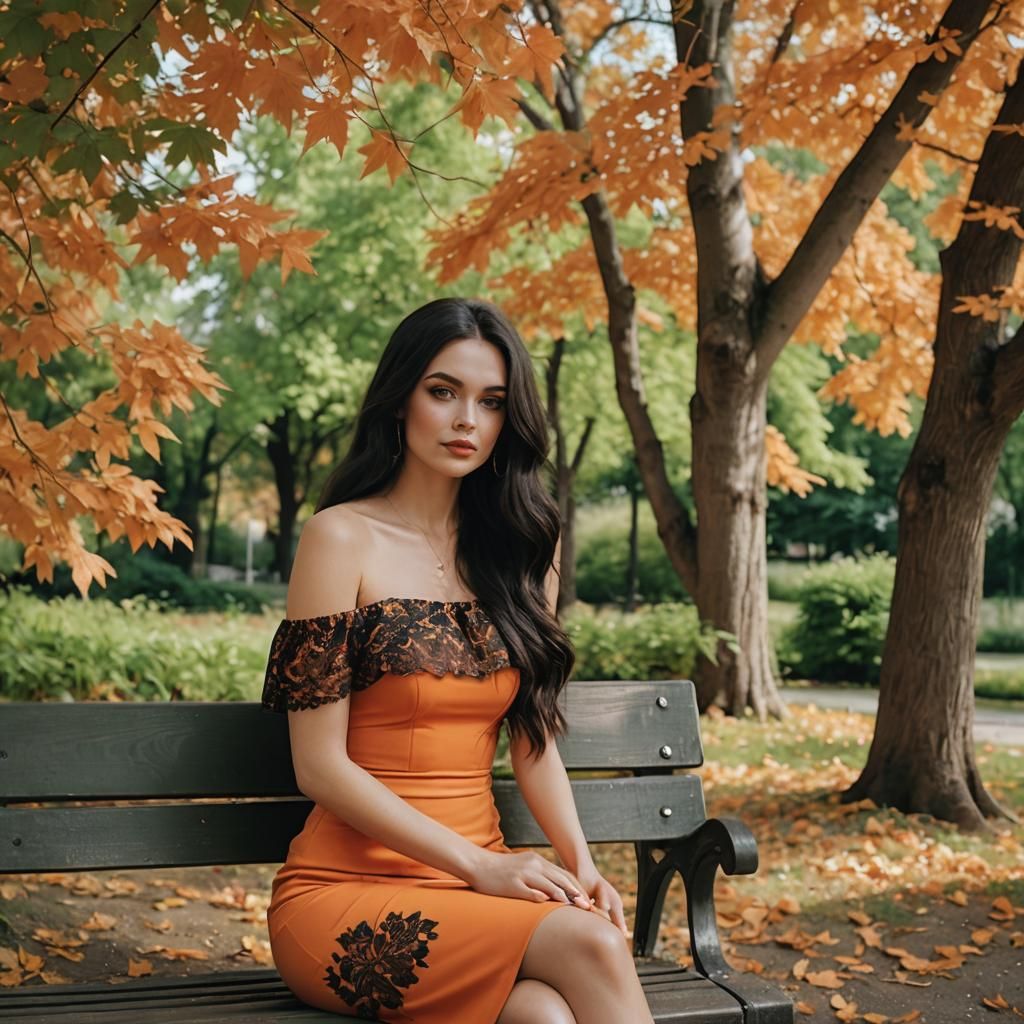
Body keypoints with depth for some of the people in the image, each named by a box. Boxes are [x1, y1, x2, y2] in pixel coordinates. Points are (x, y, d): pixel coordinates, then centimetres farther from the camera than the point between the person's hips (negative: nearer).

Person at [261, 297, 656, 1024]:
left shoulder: (520, 546, 10)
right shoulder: (342, 538, -6)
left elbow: (533, 733, 12)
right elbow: (321, 767, -9)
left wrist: (580, 862, -5)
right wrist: (480, 866, -16)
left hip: (475, 890, 4)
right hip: (345, 894, -4)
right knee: (589, 947, -30)